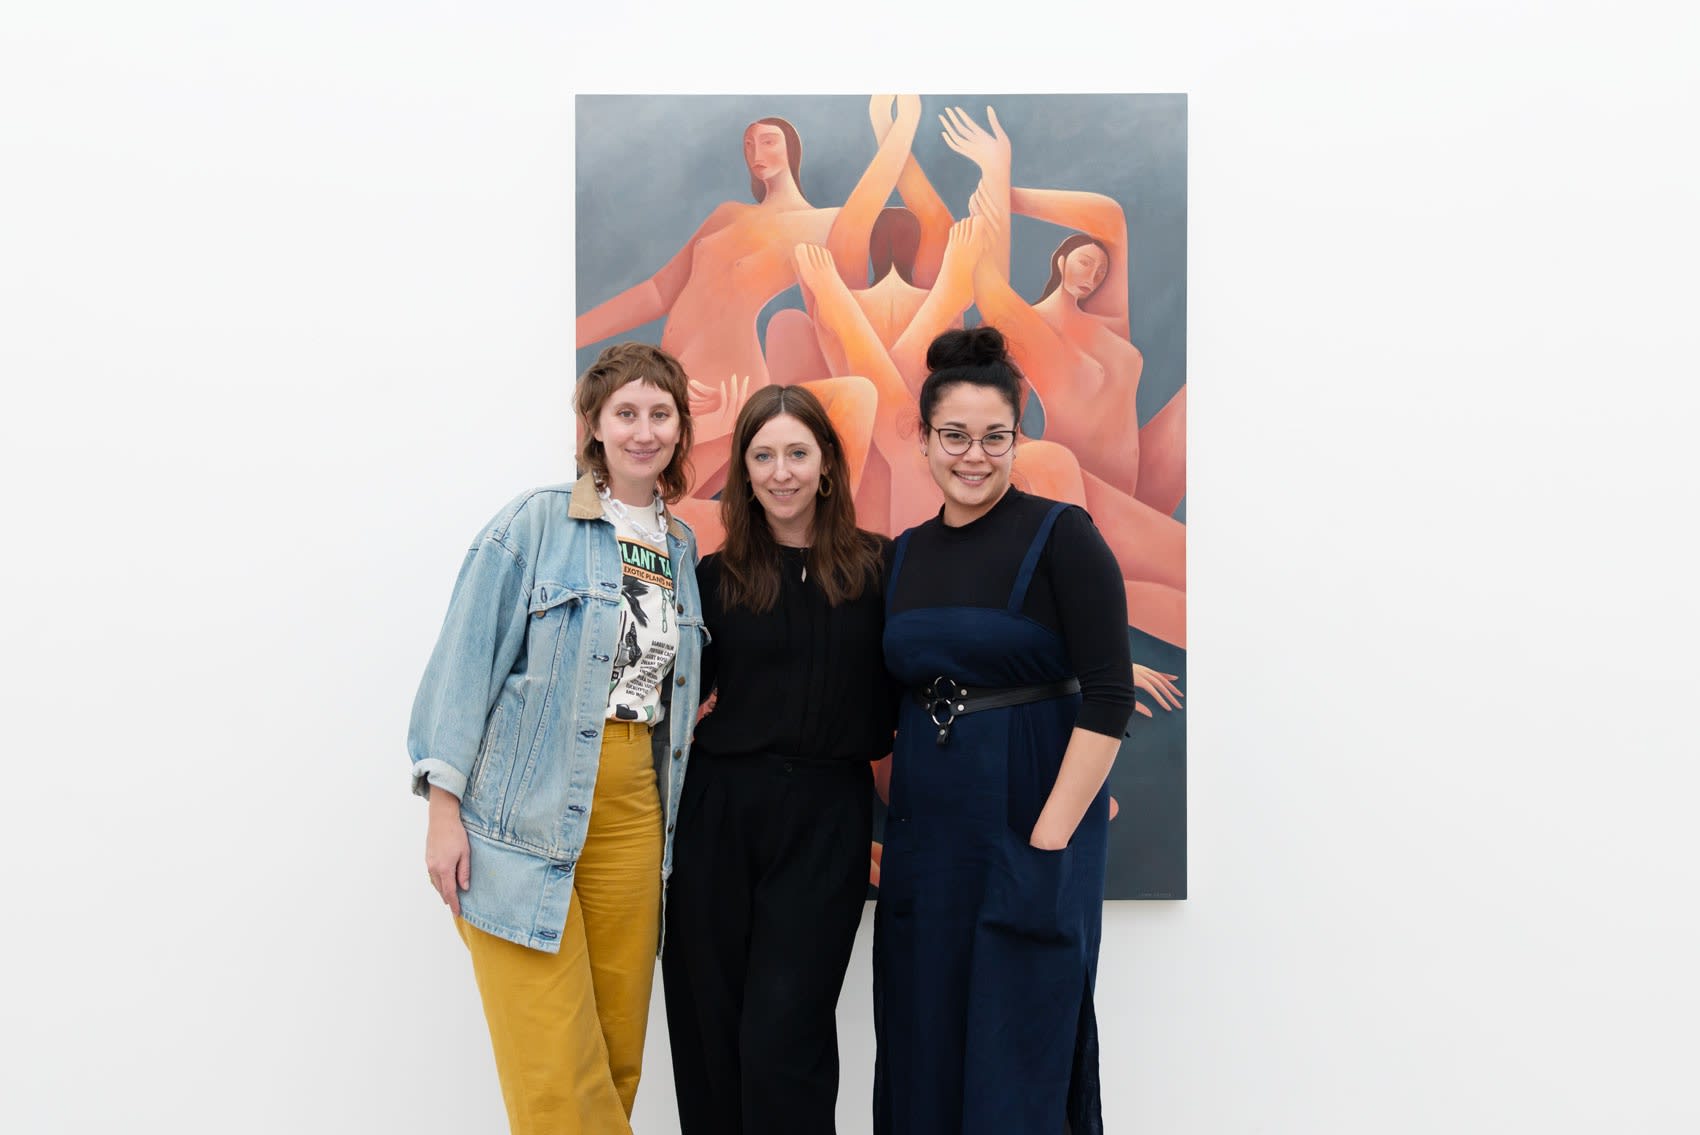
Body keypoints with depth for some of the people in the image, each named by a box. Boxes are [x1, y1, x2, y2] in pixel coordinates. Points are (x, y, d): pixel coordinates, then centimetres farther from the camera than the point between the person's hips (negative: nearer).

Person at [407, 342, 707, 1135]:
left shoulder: (682, 549, 12)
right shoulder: (537, 524, -4)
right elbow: (466, 662, -7)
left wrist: (667, 813, 13)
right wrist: (444, 809, -11)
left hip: (634, 811, 5)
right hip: (529, 816, -5)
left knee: (618, 1048, 10)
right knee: (555, 1070, -4)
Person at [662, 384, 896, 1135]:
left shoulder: (878, 567, 1)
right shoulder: (715, 578, 5)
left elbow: (897, 690, 2)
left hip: (827, 816, -2)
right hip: (720, 808, 2)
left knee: (783, 1034, -4)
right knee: (710, 1024, 10)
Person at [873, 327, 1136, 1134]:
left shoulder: (1060, 536, -8)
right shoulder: (904, 555, 8)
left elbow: (1109, 695, -14)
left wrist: (1052, 839, -18)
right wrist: (893, 808, 4)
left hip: (1034, 815, -5)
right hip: (925, 822, 5)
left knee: (1021, 1045, 6)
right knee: (923, 1046, 14)